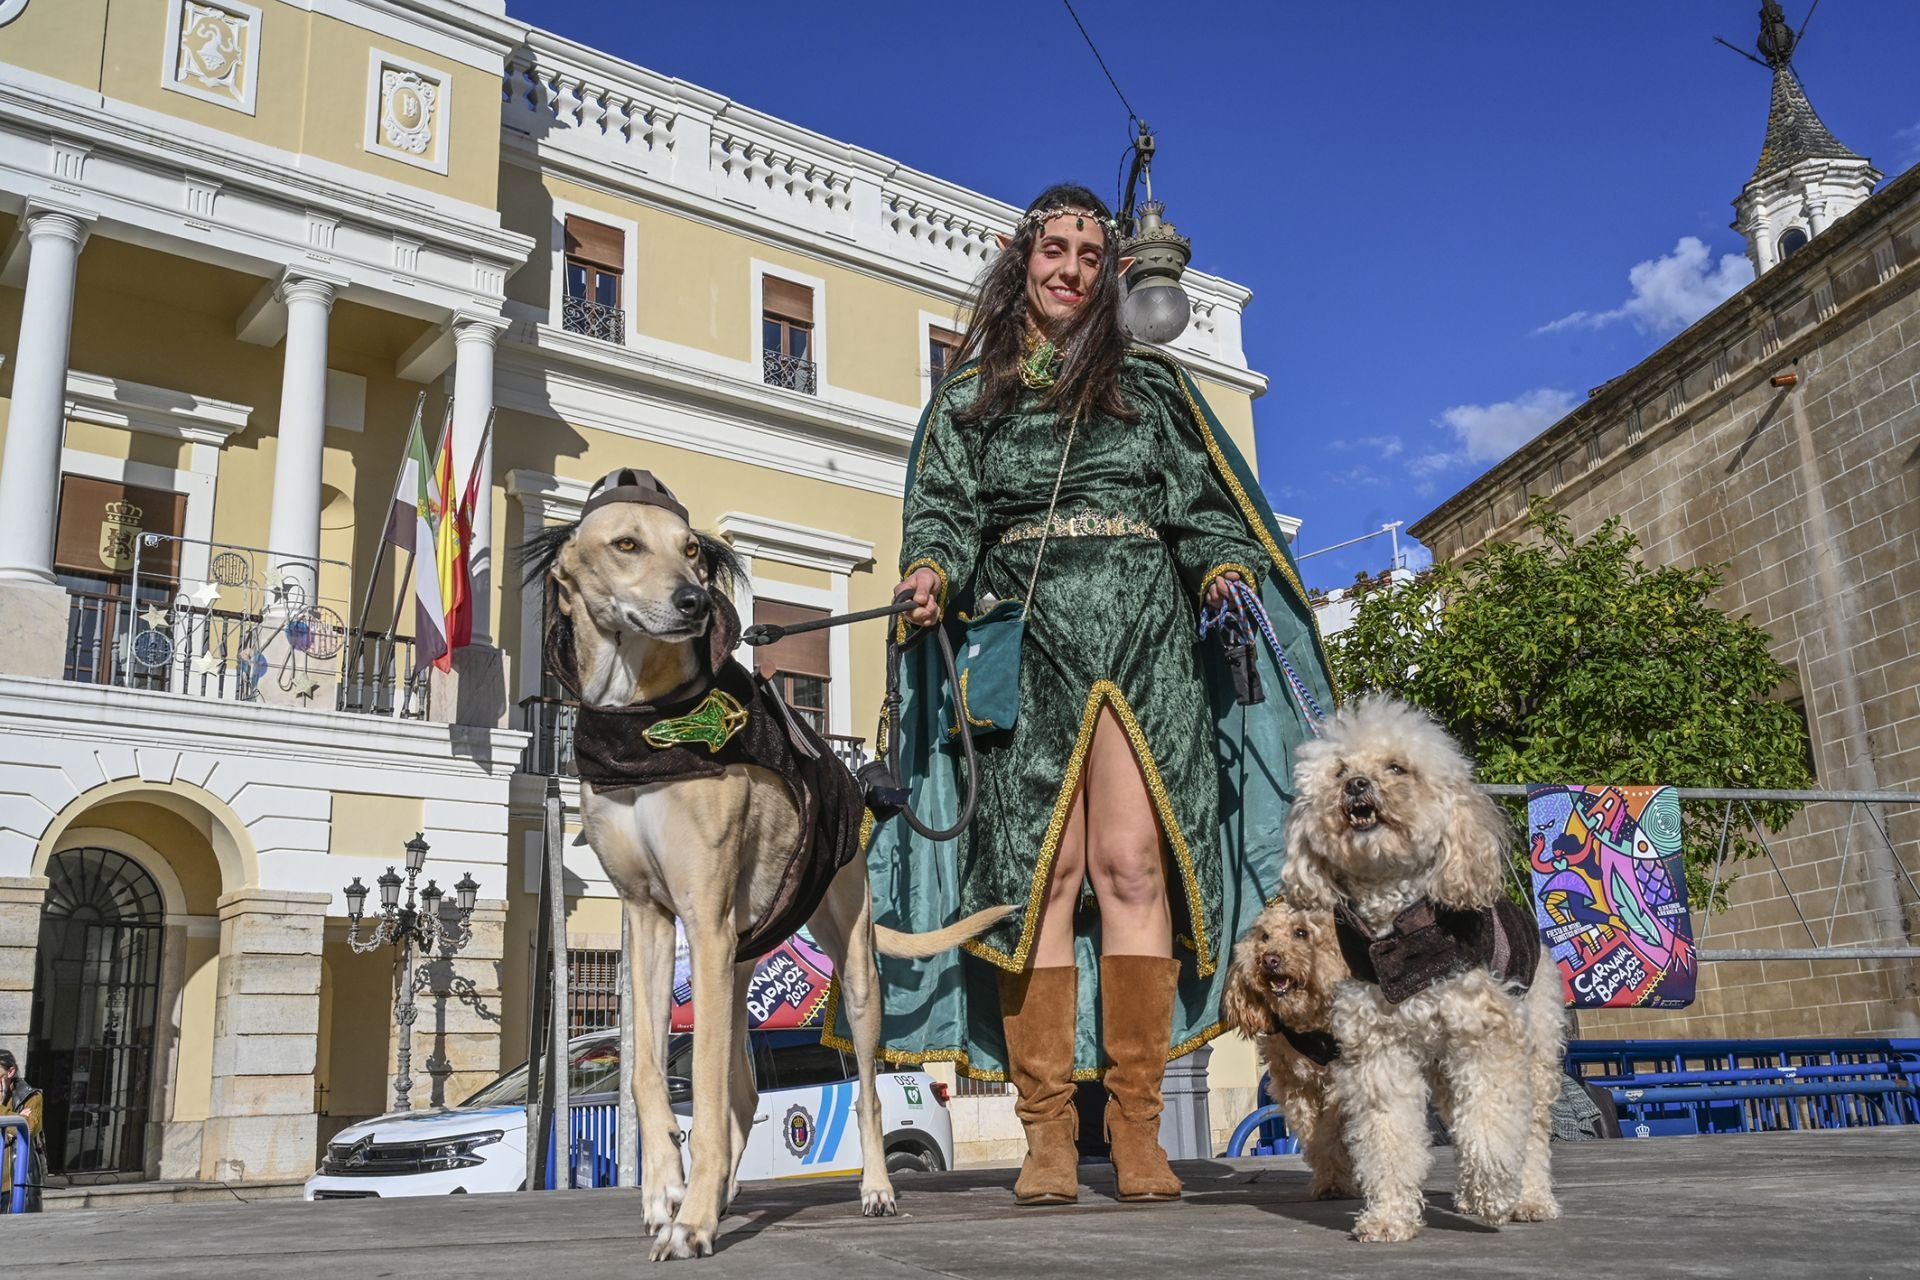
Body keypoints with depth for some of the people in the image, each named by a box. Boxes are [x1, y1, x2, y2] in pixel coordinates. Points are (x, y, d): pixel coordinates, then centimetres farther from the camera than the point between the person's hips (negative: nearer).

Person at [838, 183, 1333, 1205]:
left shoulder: (1150, 383, 20)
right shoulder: (968, 399, 19)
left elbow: (1204, 505, 15)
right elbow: (943, 514, 8)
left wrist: (1225, 569, -4)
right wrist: (931, 575, -13)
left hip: (1143, 641, 0)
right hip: (1023, 645, 0)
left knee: (1131, 864, -11)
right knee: (1041, 869, -9)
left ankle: (1137, 1128, -5)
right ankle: (1047, 1132, -5)